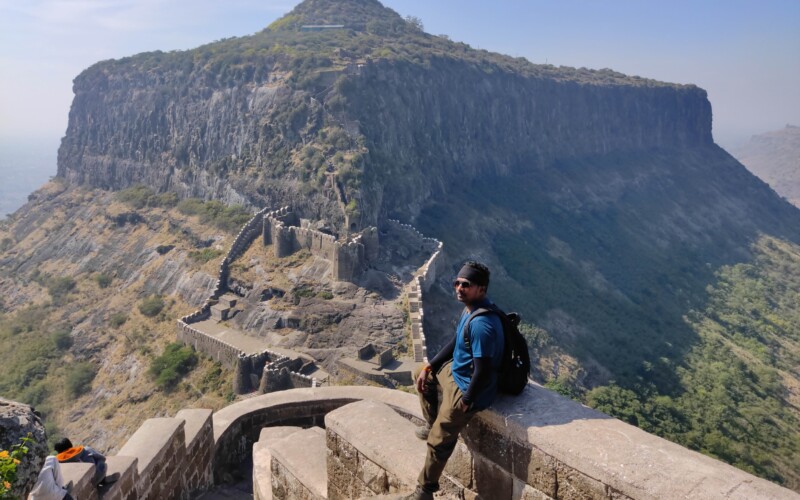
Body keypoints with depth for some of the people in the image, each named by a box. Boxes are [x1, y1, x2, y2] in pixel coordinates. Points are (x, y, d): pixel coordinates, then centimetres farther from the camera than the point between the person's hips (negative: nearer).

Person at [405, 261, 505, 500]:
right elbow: (455, 342, 12)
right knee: (421, 374, 28)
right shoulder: (470, 307, -2)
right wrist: (429, 367, 11)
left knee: (438, 441, -2)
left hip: (468, 388, -10)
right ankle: (433, 424, 41)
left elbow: (483, 371, -30)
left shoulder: (482, 324, -34)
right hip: (455, 371, 10)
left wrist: (466, 401, -17)